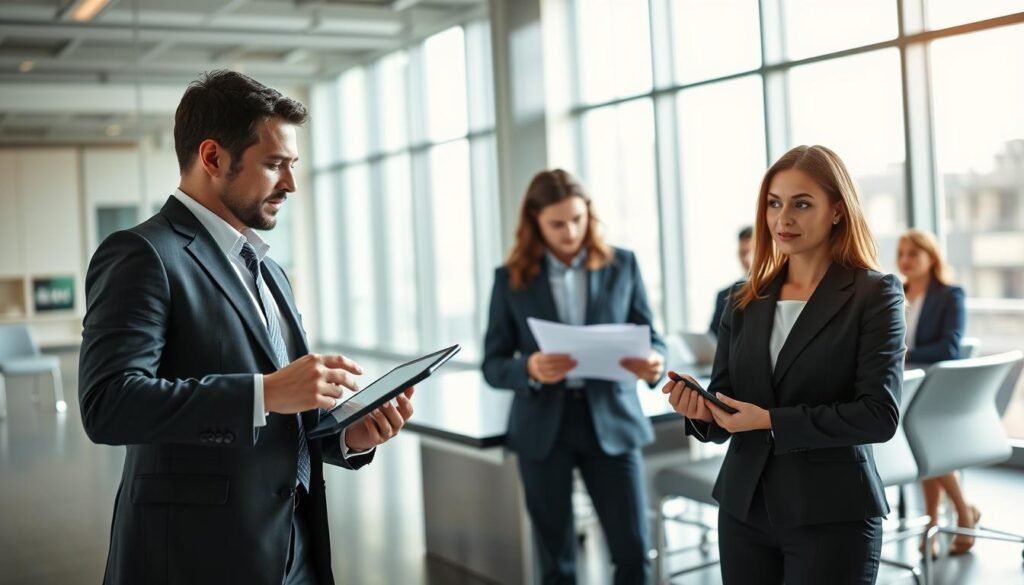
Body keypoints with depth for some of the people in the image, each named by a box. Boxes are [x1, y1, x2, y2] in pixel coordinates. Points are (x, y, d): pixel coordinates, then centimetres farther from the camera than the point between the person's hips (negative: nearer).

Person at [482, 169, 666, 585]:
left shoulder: (622, 265, 3)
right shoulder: (511, 278, 1)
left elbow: (650, 338, 5)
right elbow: (492, 365, 1)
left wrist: (653, 363, -19)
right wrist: (530, 368, -21)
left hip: (611, 420, 0)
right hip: (543, 427, 0)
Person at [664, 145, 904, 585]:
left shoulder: (874, 295, -5)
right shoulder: (745, 302, 8)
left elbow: (880, 415, -14)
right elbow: (726, 413, 8)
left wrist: (772, 421, -19)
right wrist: (702, 412, -14)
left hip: (832, 516, -4)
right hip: (744, 509, 5)